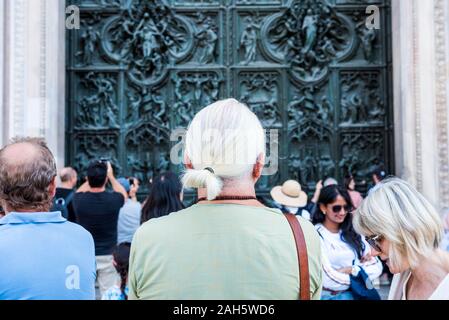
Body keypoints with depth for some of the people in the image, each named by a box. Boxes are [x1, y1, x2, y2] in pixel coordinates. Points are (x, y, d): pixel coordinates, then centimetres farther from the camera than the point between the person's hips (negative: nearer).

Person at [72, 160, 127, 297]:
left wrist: (92, 175, 23)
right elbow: (124, 194, 13)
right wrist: (111, 176, 21)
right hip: (108, 256, -1)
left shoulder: (79, 200, -11)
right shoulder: (113, 199, -13)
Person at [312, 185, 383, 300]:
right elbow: (329, 280, -20)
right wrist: (361, 269, -6)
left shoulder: (353, 232, 1)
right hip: (325, 295, -4)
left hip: (352, 293, 4)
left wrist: (351, 270, -16)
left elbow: (377, 267, -2)